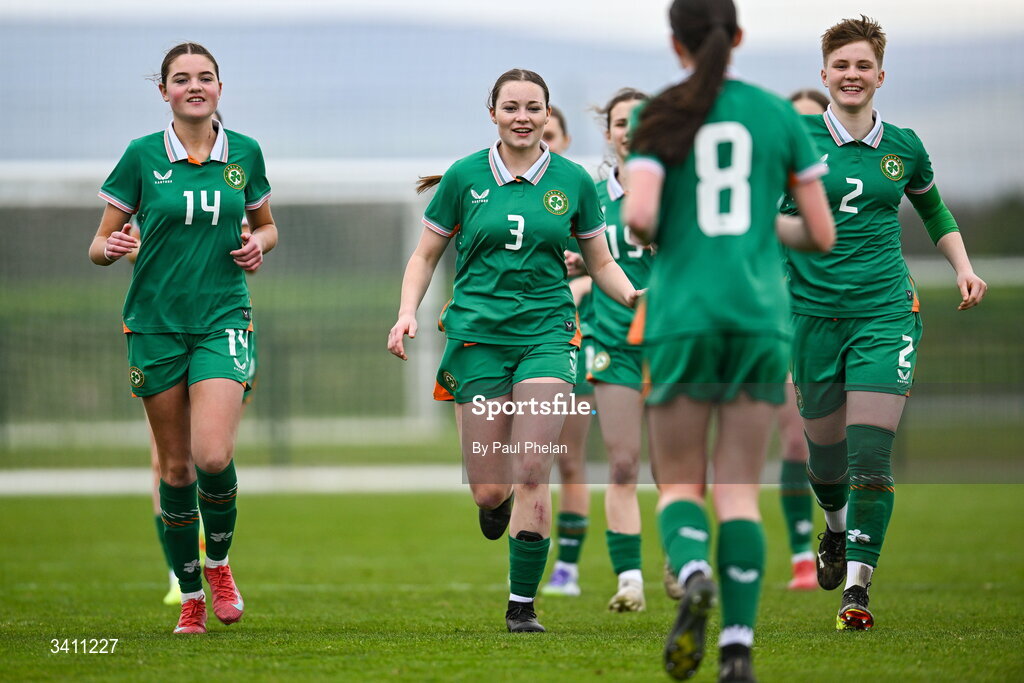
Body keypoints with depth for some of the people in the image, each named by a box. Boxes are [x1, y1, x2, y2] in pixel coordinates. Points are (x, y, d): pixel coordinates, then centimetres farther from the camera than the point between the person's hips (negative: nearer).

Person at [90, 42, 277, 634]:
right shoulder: (142, 156, -2)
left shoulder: (245, 153, 4)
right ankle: (191, 597, 18)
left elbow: (266, 225, 19)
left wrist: (258, 243, -3)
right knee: (175, 465, 4)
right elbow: (99, 245, 2)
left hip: (224, 319, 0)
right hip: (156, 323, 0)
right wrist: (109, 248, -21)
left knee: (213, 455, -18)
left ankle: (219, 561, 10)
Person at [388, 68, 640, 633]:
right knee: (489, 490, -2)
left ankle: (522, 604, -2)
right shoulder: (464, 177, 1)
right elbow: (425, 256, 10)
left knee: (531, 473, -13)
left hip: (547, 332, 0)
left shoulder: (573, 182, 4)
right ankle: (496, 506, 38)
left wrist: (634, 296, -5)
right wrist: (408, 312, -7)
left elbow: (600, 262, 14)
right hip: (478, 333, 0)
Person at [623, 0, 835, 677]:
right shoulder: (780, 115, 6)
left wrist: (654, 235, 10)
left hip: (683, 318, -1)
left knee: (679, 487, 9)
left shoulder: (661, 118, 0)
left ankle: (694, 577, -24)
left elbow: (639, 216, -14)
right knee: (739, 492, 5)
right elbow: (822, 234, 5)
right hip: (761, 316, 2)